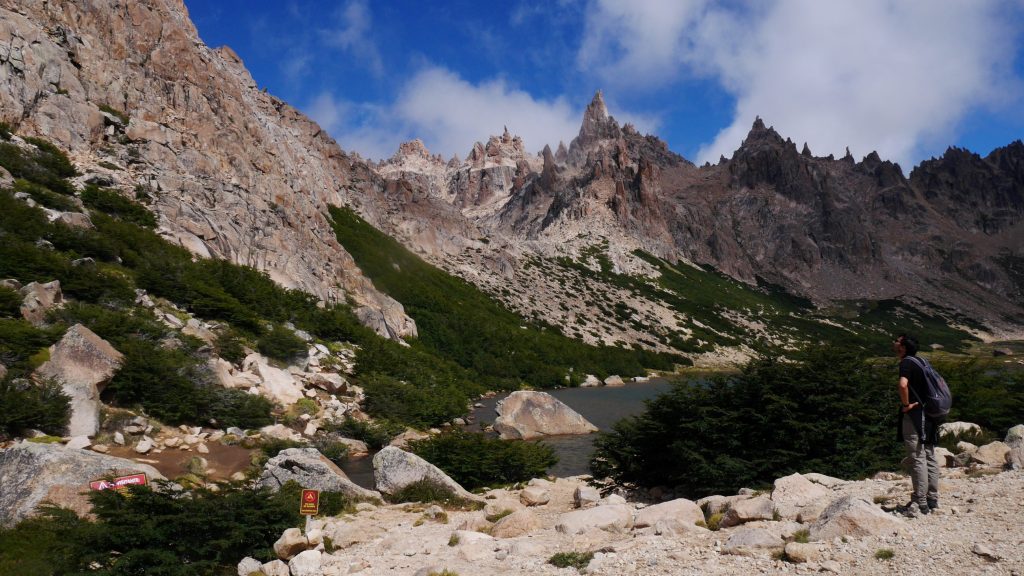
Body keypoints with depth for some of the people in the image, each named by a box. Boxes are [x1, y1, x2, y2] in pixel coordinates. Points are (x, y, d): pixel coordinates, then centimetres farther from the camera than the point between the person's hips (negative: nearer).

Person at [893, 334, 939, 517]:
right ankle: (932, 499, 20)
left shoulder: (906, 363, -14)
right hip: (928, 416, 9)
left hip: (914, 415, -9)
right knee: (929, 458, 13)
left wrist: (906, 404, -18)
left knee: (918, 459, -5)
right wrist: (922, 402, 14)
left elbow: (903, 385, -33)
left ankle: (920, 503, -2)